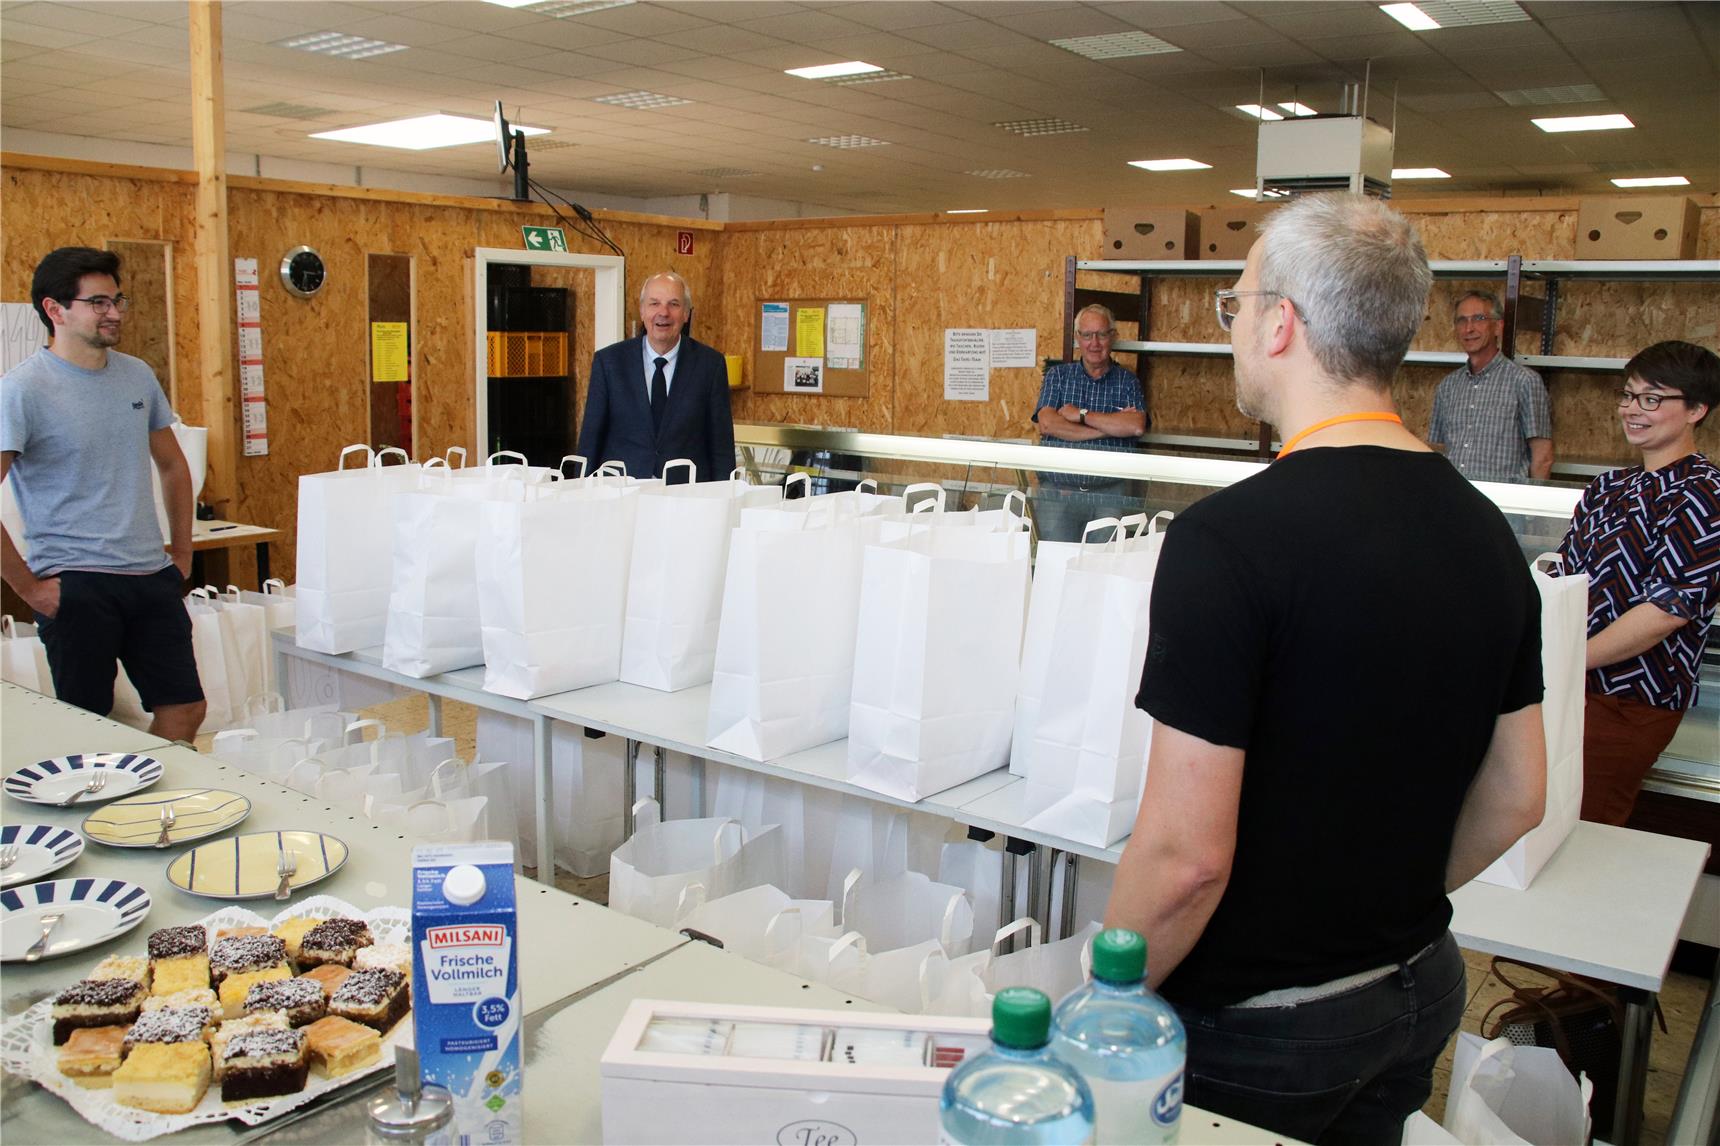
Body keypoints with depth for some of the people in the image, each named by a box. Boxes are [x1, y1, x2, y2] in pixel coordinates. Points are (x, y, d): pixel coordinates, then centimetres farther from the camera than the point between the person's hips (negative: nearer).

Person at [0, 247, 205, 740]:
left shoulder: (138, 375, 9)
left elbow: (173, 466, 21)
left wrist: (183, 553, 15)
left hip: (152, 577, 6)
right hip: (75, 587, -5)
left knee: (186, 709, 8)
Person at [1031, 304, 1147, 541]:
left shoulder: (1128, 381, 10)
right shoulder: (1058, 375, 11)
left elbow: (1136, 426, -9)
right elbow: (1047, 424, -6)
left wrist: (1081, 415, -7)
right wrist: (1111, 426, -7)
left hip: (1109, 494, 0)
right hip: (1058, 491, 0)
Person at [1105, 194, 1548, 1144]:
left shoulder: (1228, 538, -25)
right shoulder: (1486, 531, -2)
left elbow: (1186, 854, -26)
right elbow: (1517, 797, 7)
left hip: (1255, 1030, -6)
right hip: (1419, 993, 7)